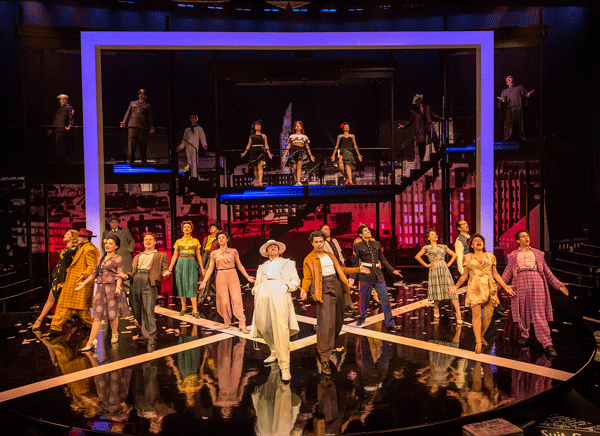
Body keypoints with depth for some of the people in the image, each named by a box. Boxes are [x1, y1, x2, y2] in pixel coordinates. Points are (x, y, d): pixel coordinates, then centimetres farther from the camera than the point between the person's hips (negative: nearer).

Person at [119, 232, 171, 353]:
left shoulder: (161, 256, 16)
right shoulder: (137, 257, 29)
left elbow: (165, 269, 5)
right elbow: (131, 270, 23)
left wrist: (165, 273, -18)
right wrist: (126, 275, 1)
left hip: (149, 283, -5)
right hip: (135, 283, 5)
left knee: (149, 311, -14)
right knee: (137, 311, 5)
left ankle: (151, 340, -12)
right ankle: (144, 333, 27)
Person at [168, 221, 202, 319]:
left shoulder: (195, 241, 8)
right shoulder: (178, 241, 10)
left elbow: (198, 256, 10)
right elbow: (174, 256, 10)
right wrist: (170, 267, -1)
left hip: (192, 263, -2)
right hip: (181, 263, 2)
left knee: (192, 285, -10)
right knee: (182, 285, 2)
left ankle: (195, 311, -13)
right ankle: (183, 308, 14)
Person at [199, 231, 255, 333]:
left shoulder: (233, 251, 7)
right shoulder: (214, 253, 6)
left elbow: (239, 265, 13)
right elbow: (210, 268, 8)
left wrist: (247, 277, 12)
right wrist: (204, 281, 2)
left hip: (233, 276, 0)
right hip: (221, 277, 1)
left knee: (237, 299, -7)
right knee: (224, 301, 2)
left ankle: (242, 325, -9)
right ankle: (227, 322, 21)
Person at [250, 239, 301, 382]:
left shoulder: (288, 263, 27)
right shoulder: (262, 267, 35)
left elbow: (296, 281, 17)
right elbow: (257, 284, 28)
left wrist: (288, 286, -4)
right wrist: (255, 291, 5)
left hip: (280, 293, -4)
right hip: (263, 295, 4)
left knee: (281, 328, -21)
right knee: (263, 326, -4)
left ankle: (285, 367, -23)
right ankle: (274, 352, 25)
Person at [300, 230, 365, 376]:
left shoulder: (329, 255, 19)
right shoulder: (309, 259, 1)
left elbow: (340, 269, 28)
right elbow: (307, 278, -5)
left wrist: (358, 270, 27)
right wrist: (304, 289, -25)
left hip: (337, 287, 7)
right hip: (324, 290, -7)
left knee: (338, 321, 12)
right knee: (326, 324, -15)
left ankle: (327, 346, 36)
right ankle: (324, 361, -15)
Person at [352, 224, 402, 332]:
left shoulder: (377, 244, 12)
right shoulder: (358, 246, 0)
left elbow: (383, 259, 17)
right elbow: (355, 263, 3)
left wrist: (392, 270, 12)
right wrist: (353, 278, -2)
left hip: (378, 274, 3)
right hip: (365, 275, -3)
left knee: (385, 297, -3)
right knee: (365, 298, 5)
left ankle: (390, 323, 1)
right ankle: (361, 318, 30)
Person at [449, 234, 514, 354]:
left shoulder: (490, 256, 11)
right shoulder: (468, 257, 8)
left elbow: (495, 274, 14)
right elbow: (464, 275, 11)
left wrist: (505, 286, 6)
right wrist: (455, 287, 0)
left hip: (489, 288, 2)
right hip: (474, 288, -2)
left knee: (488, 315, 0)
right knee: (476, 314, -7)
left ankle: (481, 335, 25)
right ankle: (478, 342, -2)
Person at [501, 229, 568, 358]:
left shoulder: (538, 254, 19)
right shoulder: (513, 256, 17)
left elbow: (546, 271, 19)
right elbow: (507, 272, 13)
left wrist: (558, 284, 12)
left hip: (536, 281, 0)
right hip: (520, 281, 1)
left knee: (539, 313, -8)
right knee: (523, 312, 3)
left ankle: (547, 344, -11)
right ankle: (524, 335, 26)